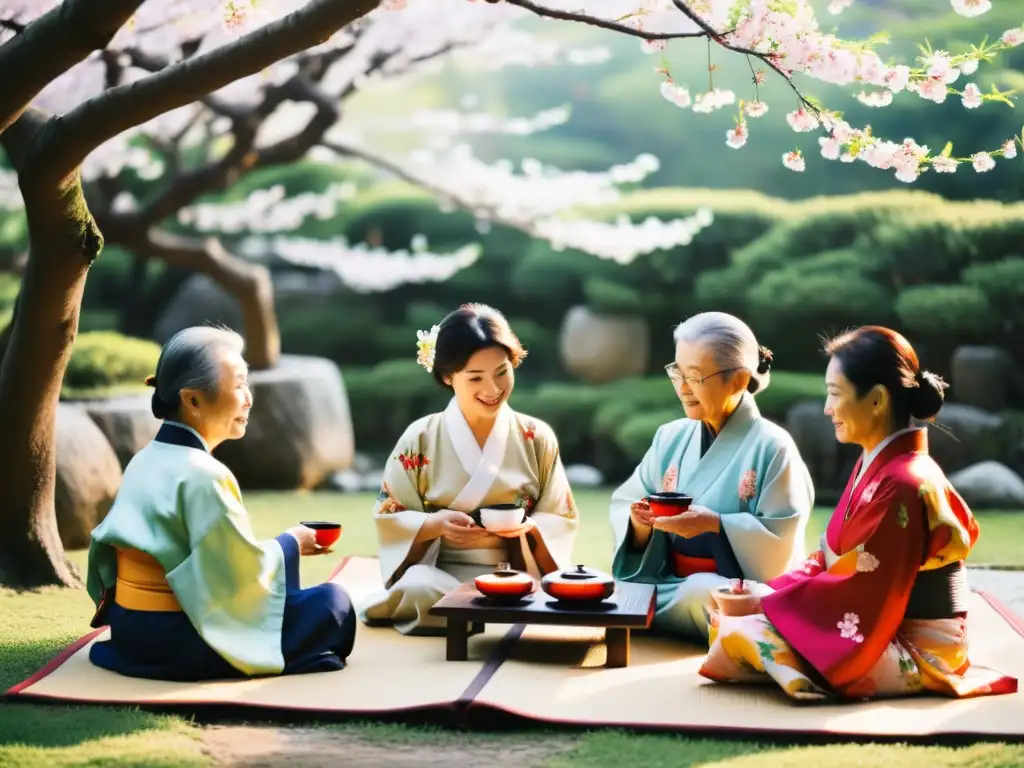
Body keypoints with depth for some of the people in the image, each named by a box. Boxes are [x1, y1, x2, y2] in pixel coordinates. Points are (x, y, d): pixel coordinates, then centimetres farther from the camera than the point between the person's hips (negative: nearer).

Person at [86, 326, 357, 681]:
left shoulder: (144, 460, 8)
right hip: (176, 642, -9)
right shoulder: (204, 475, -20)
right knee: (333, 604, -3)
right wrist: (290, 543, 1)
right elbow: (246, 569, -18)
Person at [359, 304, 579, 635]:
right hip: (439, 575, -1)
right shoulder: (420, 439, 0)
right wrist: (436, 524, -18)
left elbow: (563, 519, 6)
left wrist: (527, 526, -17)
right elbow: (388, 518, 2)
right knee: (418, 589, -36)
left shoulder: (537, 438, 4)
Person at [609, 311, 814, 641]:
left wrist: (715, 525, -24)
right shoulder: (671, 437, 9)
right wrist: (640, 523, -15)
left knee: (702, 593, -37)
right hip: (669, 585, 4)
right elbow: (623, 506, 7)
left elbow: (780, 542, -13)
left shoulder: (772, 447, -8)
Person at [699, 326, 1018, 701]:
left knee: (739, 632, -22)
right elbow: (835, 558, 10)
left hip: (915, 653, -10)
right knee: (726, 620, 6)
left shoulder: (901, 484, -24)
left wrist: (764, 603, -15)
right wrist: (765, 592, -4)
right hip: (883, 628, 10)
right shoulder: (878, 464, 8)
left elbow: (857, 590, -23)